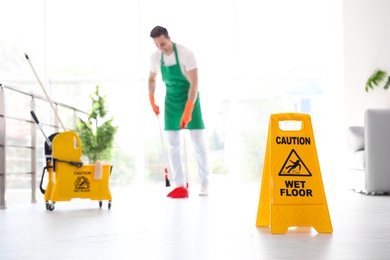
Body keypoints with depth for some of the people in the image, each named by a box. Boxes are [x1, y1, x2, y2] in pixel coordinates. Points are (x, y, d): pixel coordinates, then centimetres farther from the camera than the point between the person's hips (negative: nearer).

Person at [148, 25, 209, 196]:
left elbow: (194, 84, -24)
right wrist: (152, 100, 1)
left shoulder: (186, 54, -22)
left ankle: (204, 183, 7)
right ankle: (179, 185, 7)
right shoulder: (155, 57, -6)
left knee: (198, 142, -3)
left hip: (190, 98, -4)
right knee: (172, 144, 1)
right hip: (171, 100, 4)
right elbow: (151, 79, 13)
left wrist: (187, 111, -30)